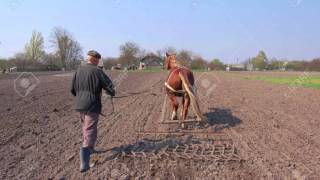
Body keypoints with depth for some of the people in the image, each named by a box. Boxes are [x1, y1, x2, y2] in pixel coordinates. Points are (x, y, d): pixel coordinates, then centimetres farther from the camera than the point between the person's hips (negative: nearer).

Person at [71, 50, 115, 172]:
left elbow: (73, 89, 11)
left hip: (79, 105, 7)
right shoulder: (97, 71, -12)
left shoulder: (79, 70, 6)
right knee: (90, 131, -4)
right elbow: (109, 85, -10)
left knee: (86, 128, 24)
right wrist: (112, 93, 11)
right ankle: (84, 163, -8)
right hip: (92, 106, -7)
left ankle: (90, 149, 42)